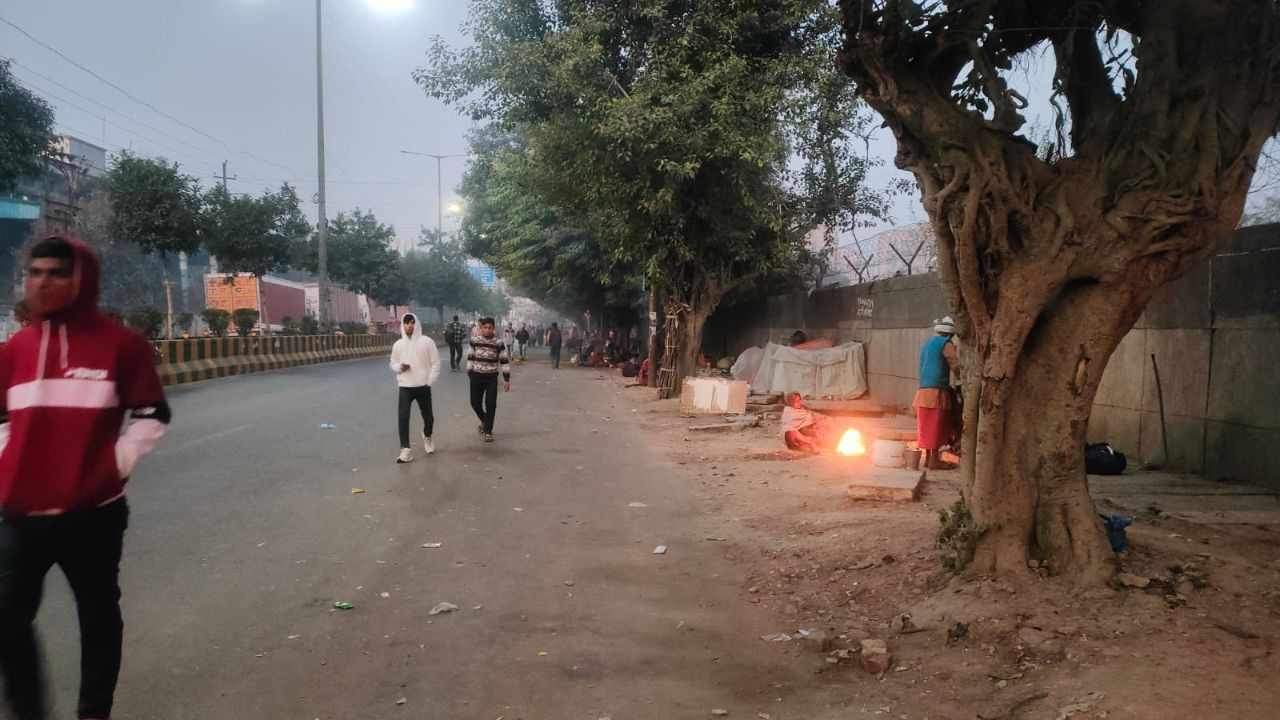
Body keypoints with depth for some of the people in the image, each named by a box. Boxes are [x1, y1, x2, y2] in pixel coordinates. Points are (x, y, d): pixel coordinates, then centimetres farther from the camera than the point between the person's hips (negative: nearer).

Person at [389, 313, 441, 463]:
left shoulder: (427, 341, -4)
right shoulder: (398, 344, 4)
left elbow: (435, 363, -2)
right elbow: (393, 363, 14)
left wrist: (430, 382, -8)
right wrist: (399, 367, -9)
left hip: (423, 386, -1)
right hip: (405, 387, 1)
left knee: (428, 416, 11)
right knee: (403, 417, -13)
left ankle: (427, 437, 43)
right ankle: (405, 451, -11)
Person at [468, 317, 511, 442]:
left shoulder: (499, 343, -8)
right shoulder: (475, 340, -2)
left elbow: (505, 361, -3)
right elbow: (470, 357, 8)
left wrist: (507, 379, -5)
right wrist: (469, 373, 8)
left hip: (492, 377, -2)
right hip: (476, 376, 2)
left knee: (491, 405, -3)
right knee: (475, 403, 7)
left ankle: (488, 431, 9)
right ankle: (484, 421, 36)